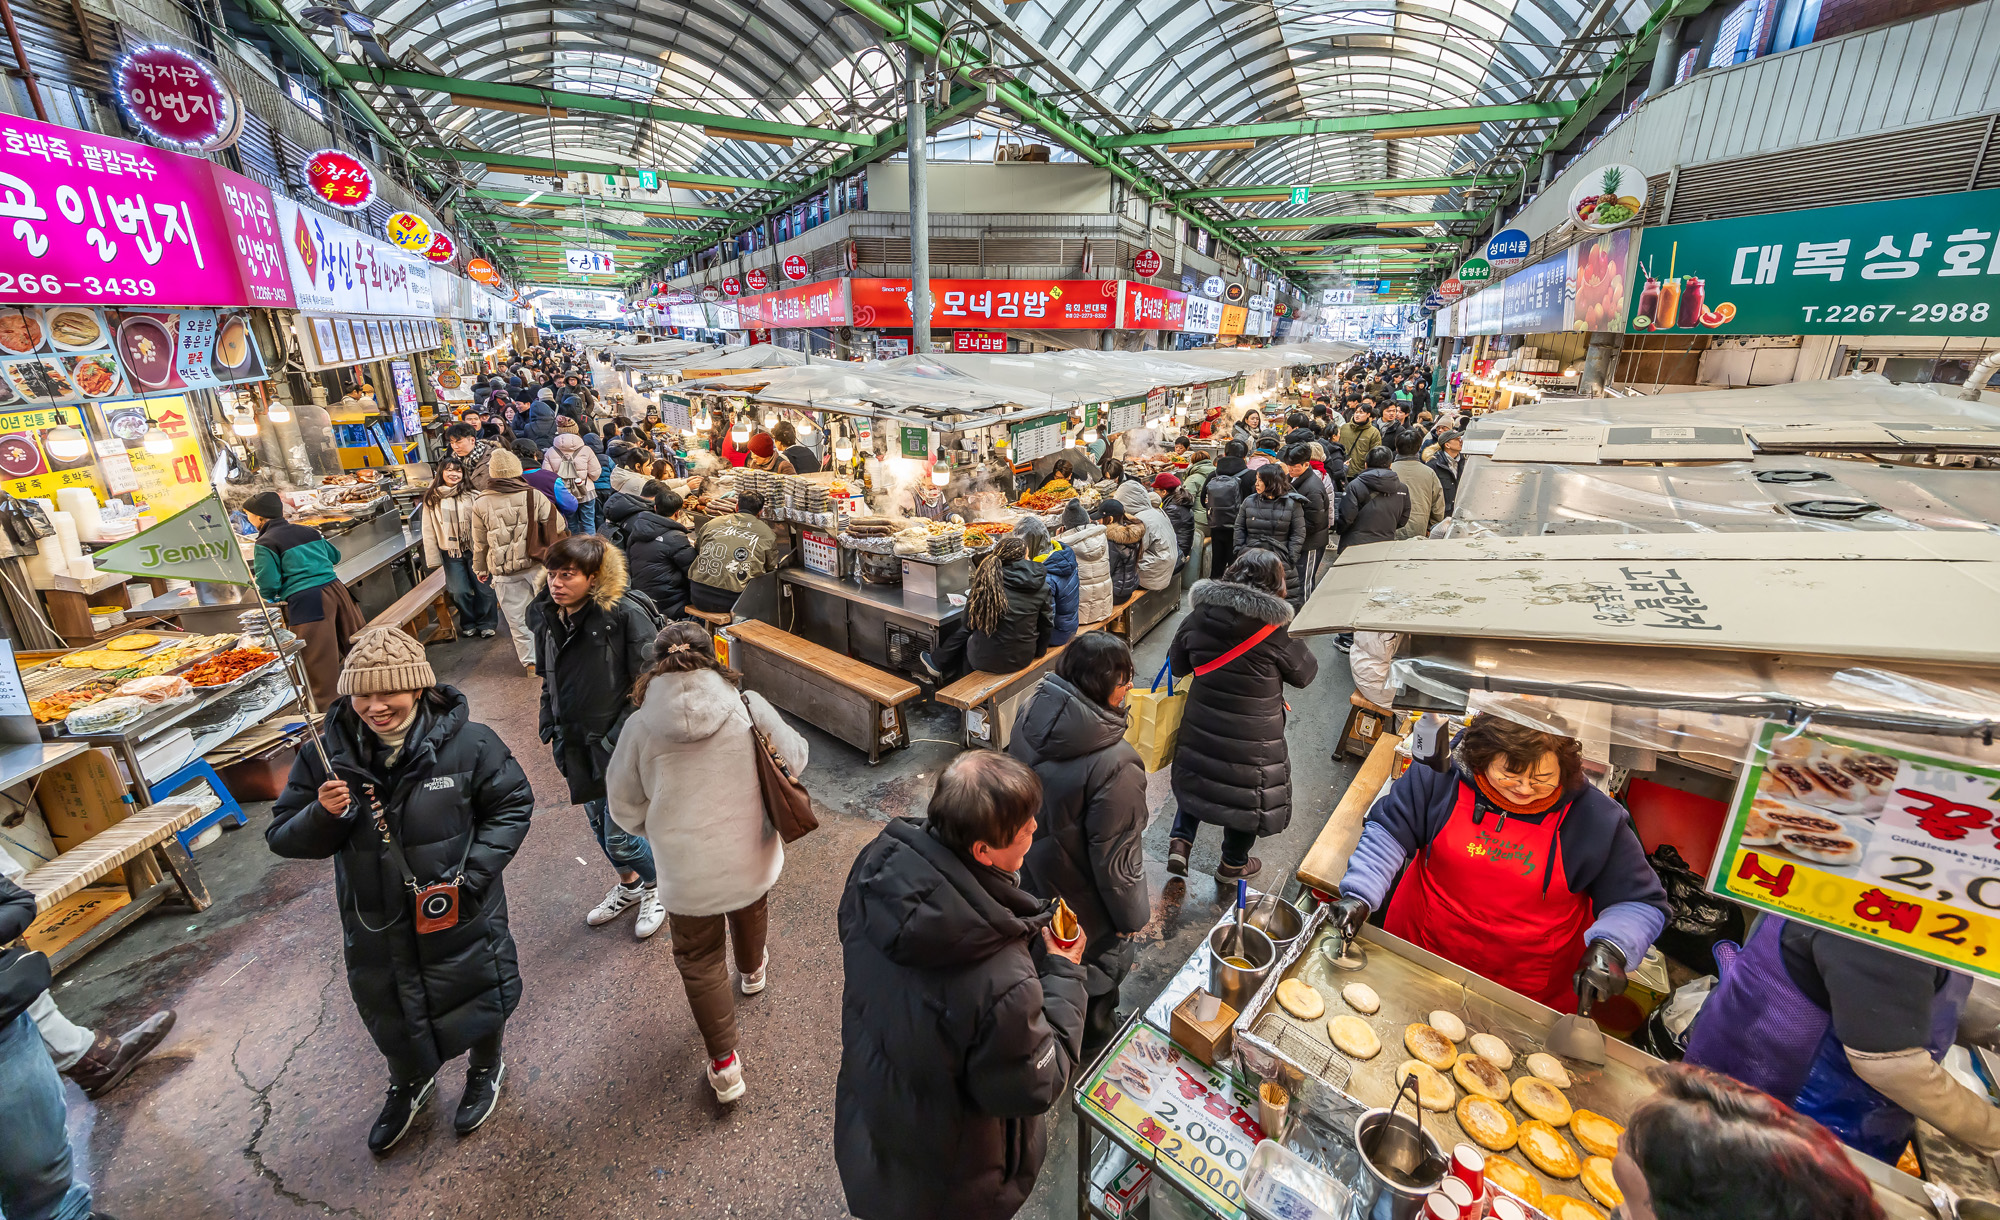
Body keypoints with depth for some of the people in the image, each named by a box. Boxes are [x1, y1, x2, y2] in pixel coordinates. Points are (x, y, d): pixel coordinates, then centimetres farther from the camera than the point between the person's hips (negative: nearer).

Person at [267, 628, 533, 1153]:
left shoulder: (468, 743, -21)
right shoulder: (327, 755, -12)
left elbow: (512, 806, -11)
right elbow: (283, 837, -4)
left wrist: (469, 877, -19)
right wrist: (322, 816, -27)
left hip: (461, 917, -3)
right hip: (374, 923, 3)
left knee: (477, 996, 19)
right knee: (388, 1013, 26)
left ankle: (485, 1069, 52)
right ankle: (410, 1082, 59)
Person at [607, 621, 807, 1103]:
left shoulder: (641, 726, -13)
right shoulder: (748, 708, -15)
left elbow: (625, 806, -2)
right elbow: (794, 760, -3)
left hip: (687, 871, -1)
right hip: (752, 856, 2)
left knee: (699, 961, 21)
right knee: (750, 910, 34)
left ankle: (724, 1064, 27)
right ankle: (752, 971, 62)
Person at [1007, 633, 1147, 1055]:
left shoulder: (1029, 714, -18)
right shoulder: (1114, 766, -39)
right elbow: (1113, 858, -27)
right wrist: (1131, 915, -9)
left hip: (1033, 876, 7)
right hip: (1082, 894, -6)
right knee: (1098, 969, 25)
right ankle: (1096, 1037, 54)